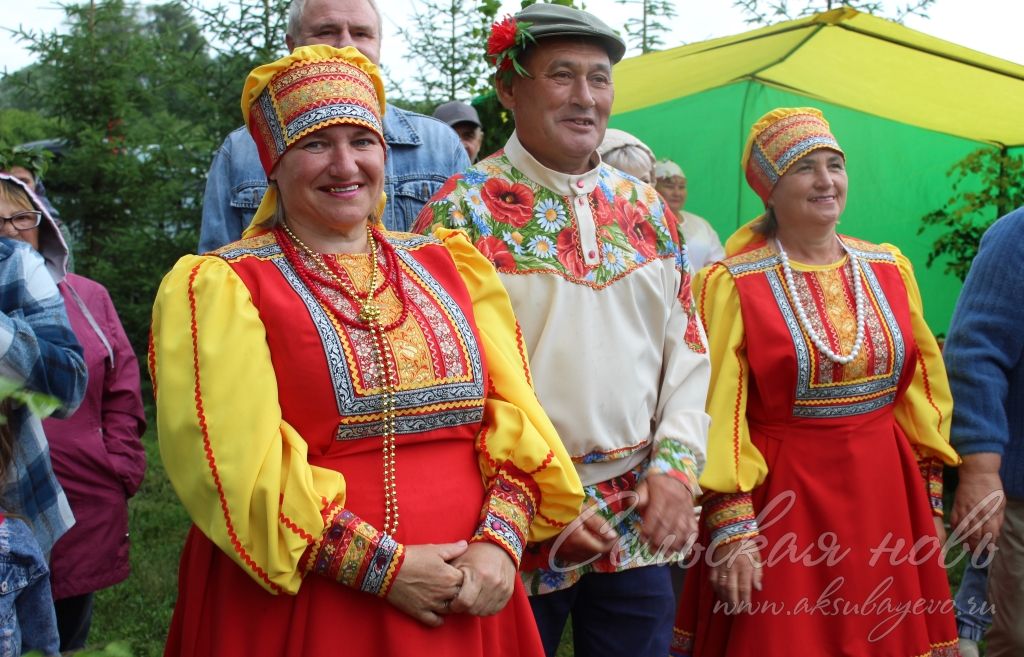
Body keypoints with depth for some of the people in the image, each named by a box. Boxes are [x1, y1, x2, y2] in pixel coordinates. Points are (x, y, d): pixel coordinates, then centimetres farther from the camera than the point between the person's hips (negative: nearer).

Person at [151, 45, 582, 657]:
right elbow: (237, 463, -14)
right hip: (302, 605, -4)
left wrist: (501, 539, -12)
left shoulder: (446, 264, 9)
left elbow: (512, 412, 3)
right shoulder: (220, 287, -4)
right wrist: (382, 566, -17)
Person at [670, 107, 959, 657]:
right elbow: (719, 415, -11)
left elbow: (922, 391, 10)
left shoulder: (889, 269, 5)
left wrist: (930, 504, 10)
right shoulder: (731, 284, -10)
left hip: (885, 491, 5)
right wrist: (732, 530, -15)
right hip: (783, 499, -4)